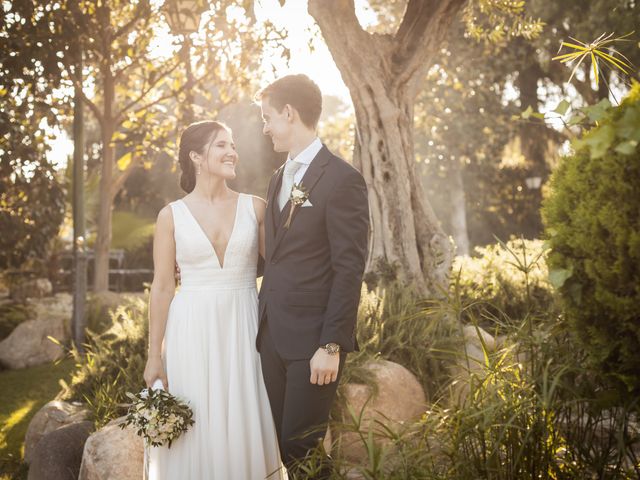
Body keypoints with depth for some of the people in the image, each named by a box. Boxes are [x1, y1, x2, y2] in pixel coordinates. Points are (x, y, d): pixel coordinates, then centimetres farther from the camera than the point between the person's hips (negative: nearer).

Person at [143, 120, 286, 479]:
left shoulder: (255, 207, 2)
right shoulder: (172, 215, 0)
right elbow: (162, 287, 1)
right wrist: (155, 354, 0)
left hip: (243, 329, 1)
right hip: (192, 331, -1)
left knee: (244, 427, 7)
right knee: (194, 431, 6)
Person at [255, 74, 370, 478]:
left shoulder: (342, 179, -11)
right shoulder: (279, 179, 15)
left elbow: (349, 271, -15)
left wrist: (331, 346, -17)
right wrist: (265, 325, 11)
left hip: (313, 340, -7)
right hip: (273, 336, 8)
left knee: (301, 448, -3)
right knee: (281, 444, 12)